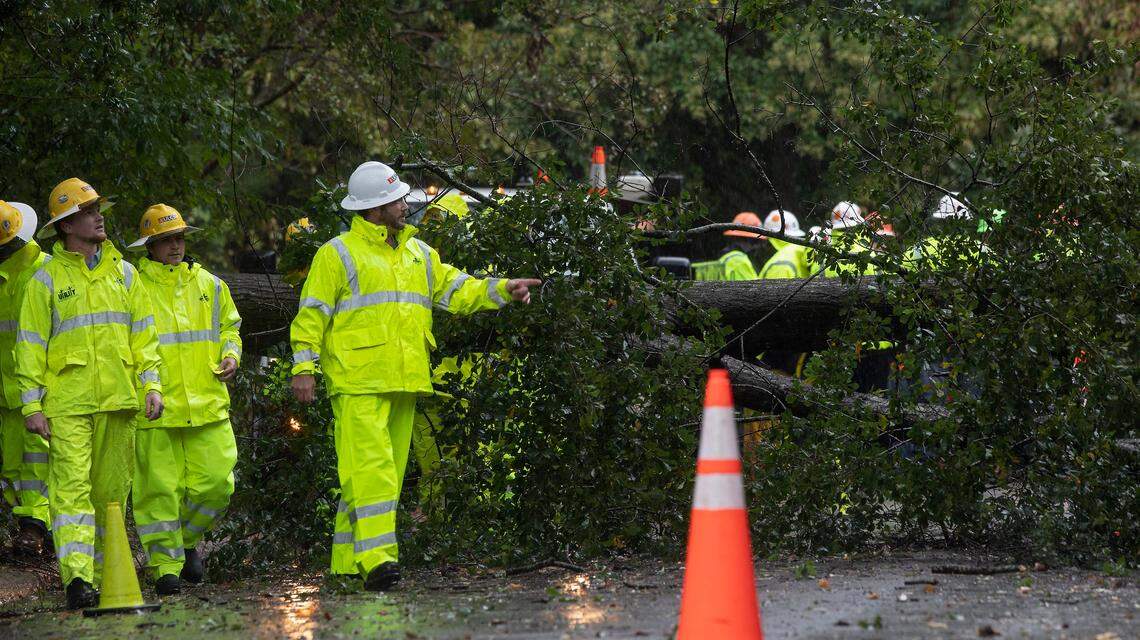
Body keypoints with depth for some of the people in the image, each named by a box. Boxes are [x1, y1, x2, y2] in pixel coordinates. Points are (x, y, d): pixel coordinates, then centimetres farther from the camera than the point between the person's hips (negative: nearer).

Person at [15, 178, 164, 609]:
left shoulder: (123, 273, 14)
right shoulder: (47, 279, 3)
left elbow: (144, 334, 16)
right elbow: (31, 345, 1)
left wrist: (151, 384, 4)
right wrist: (32, 404, -6)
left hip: (119, 398, 4)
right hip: (67, 403, -4)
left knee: (112, 490, 7)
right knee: (72, 485, -14)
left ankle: (104, 573, 17)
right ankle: (77, 578, -23)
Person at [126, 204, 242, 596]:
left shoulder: (208, 285, 15)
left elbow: (229, 327, 25)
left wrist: (230, 356, 5)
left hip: (207, 402, 4)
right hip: (155, 405, -4)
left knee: (215, 482, 0)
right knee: (159, 487, -3)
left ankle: (187, 539, 25)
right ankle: (165, 563, 6)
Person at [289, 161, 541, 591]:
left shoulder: (417, 253, 19)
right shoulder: (338, 254, -1)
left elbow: (457, 291, 20)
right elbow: (312, 314, -3)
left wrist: (502, 290, 5)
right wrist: (303, 367, -11)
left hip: (404, 380, 7)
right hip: (357, 382, -7)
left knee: (389, 469, 8)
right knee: (370, 465, -17)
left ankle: (350, 561, 15)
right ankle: (376, 557, -24)